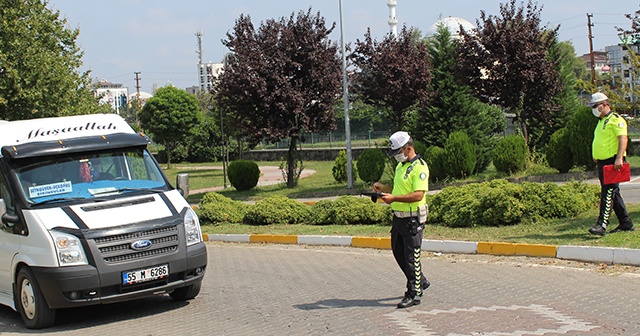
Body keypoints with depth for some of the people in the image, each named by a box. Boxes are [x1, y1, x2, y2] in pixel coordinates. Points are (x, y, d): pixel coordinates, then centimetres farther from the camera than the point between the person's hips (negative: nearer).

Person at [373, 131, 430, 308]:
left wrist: (393, 198, -28)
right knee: (398, 252, 17)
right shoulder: (400, 165, 14)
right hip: (399, 216, 10)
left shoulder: (419, 167, -16)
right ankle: (420, 281, 34)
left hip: (413, 219, -10)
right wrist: (383, 188, 7)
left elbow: (418, 195, -25)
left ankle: (414, 294, 5)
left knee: (412, 255, -4)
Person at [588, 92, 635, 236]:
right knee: (613, 194, 12)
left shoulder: (615, 119, -10)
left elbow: (623, 138, -20)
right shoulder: (601, 121, 20)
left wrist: (619, 158, -28)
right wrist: (596, 156, 20)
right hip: (602, 162, 10)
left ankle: (602, 225, -21)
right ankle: (626, 223, 18)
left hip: (612, 161, -10)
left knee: (608, 193, -14)